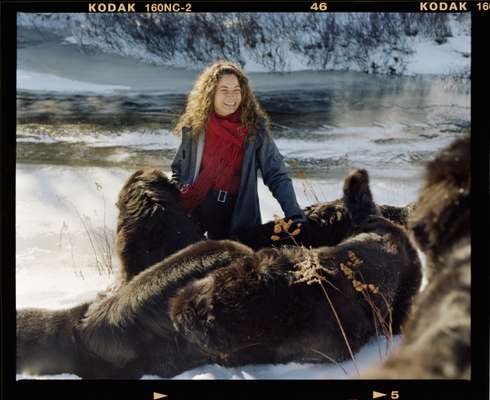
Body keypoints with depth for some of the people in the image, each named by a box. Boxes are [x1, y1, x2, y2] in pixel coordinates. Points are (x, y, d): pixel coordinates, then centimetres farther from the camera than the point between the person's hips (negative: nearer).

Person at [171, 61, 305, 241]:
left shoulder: (255, 128, -7)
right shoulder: (194, 126, -3)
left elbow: (277, 175, -8)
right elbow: (178, 171, 11)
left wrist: (295, 217, -17)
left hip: (236, 218, -1)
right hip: (191, 212, 1)